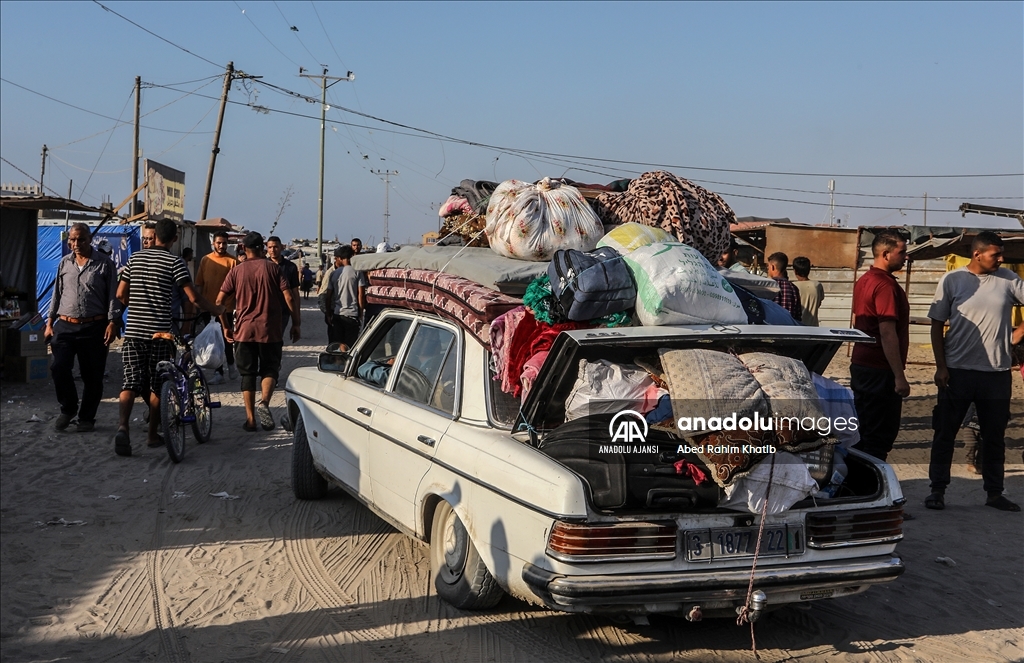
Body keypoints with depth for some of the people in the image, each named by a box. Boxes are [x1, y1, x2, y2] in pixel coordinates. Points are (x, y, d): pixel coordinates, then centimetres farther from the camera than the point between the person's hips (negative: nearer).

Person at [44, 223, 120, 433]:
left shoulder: (105, 264, 0)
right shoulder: (64, 264, 12)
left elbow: (113, 296, -2)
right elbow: (57, 294, 17)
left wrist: (112, 323, -11)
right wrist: (50, 322, 12)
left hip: (94, 327, -3)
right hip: (65, 326, 3)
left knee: (92, 376, 2)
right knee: (59, 368, -11)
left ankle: (86, 418, 16)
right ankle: (68, 408, 11)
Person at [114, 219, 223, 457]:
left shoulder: (135, 258, 8)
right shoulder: (174, 261, -5)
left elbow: (120, 294, 10)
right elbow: (193, 297, -9)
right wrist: (216, 310, 7)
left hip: (133, 330, 3)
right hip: (160, 333, -3)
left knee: (130, 382, 0)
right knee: (157, 385, 9)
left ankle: (122, 427, -22)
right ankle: (153, 435, 17)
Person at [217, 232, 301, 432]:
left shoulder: (236, 271, 4)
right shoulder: (272, 268, 0)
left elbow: (219, 300, 0)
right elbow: (289, 297, -7)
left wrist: (226, 327, 10)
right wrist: (296, 324, 1)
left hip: (244, 331, 1)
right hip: (270, 331, -1)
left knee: (248, 374, 10)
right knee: (269, 370, 10)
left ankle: (250, 419, 6)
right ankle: (264, 402, -17)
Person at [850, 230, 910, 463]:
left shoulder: (863, 281, 12)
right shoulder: (886, 285, -18)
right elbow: (887, 333, -22)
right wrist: (899, 376, -20)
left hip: (860, 366, 10)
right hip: (881, 372, -10)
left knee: (862, 433, 15)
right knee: (880, 436, -3)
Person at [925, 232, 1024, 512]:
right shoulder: (952, 280, -3)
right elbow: (937, 325, -1)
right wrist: (941, 367, -6)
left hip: (997, 373, 2)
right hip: (958, 372, -2)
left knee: (994, 436, 11)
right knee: (945, 433, 4)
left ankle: (994, 492, 22)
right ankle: (937, 489, 13)